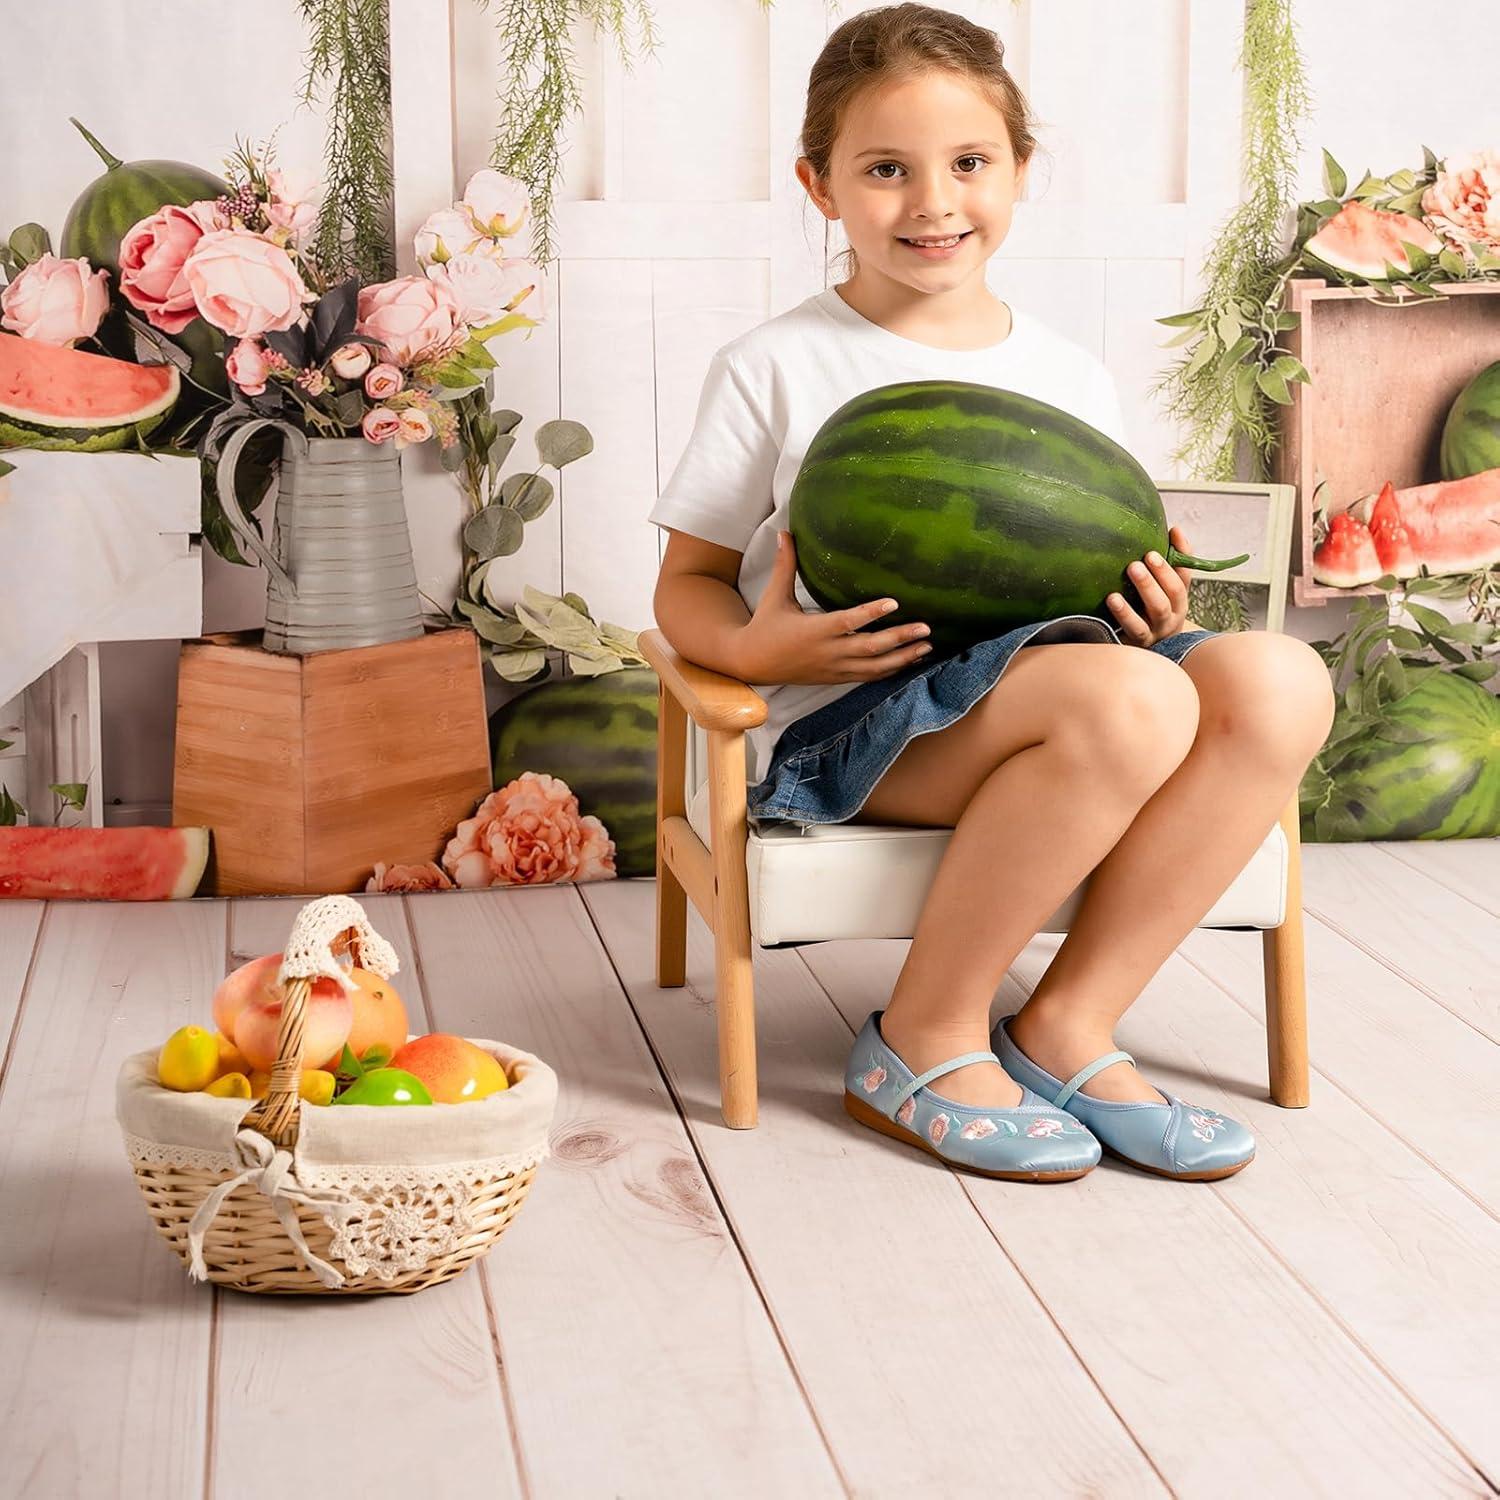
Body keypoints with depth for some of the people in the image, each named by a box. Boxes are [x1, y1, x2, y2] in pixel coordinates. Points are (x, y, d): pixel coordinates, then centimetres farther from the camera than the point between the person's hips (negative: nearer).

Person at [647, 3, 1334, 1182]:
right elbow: (687, 588, 4)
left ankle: (1066, 1025, -14)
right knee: (1133, 700, -32)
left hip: (1038, 670, 6)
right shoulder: (777, 370, 2)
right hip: (844, 725, -5)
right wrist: (759, 647, -18)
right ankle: (926, 1040, -15)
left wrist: (1151, 611, -3)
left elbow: (1107, 583, 21)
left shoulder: (1073, 378, 15)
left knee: (1277, 681, -21)